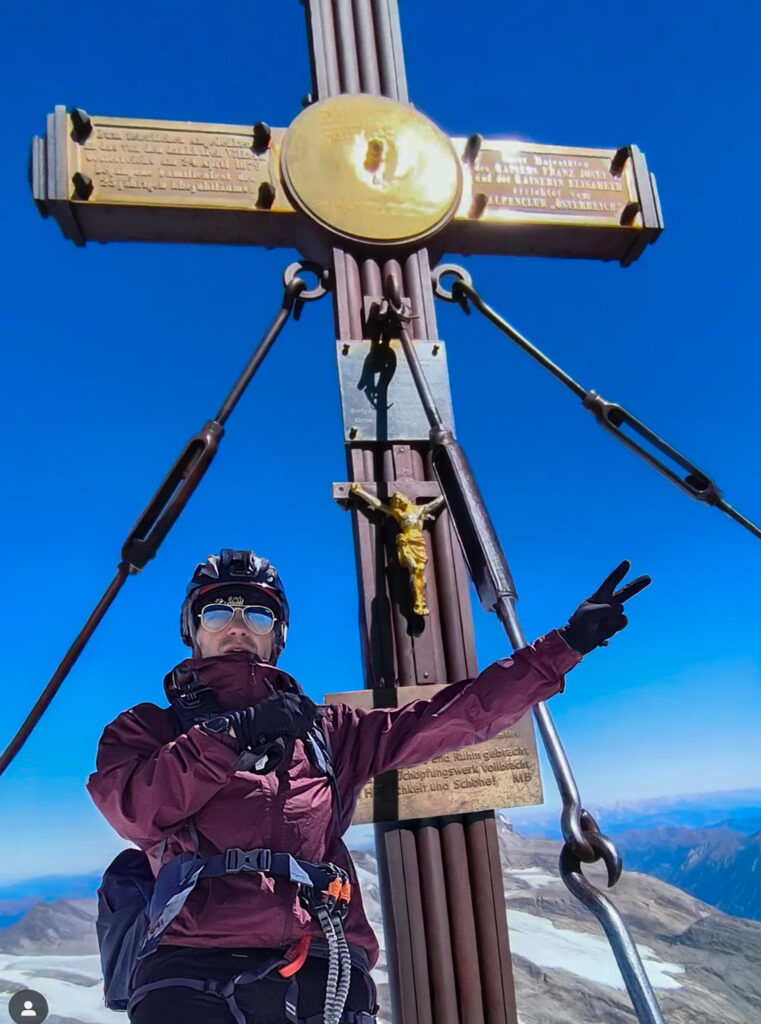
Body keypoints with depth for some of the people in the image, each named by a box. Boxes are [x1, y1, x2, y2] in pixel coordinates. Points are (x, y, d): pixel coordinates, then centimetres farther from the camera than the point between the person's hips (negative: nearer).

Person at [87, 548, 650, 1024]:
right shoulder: (148, 727, 17)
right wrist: (234, 733, -6)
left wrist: (566, 645, 13)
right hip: (196, 969, -2)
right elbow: (132, 808, -4)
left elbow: (453, 716, 16)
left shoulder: (325, 730, 22)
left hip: (323, 976, 3)